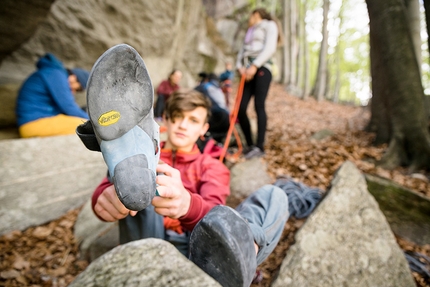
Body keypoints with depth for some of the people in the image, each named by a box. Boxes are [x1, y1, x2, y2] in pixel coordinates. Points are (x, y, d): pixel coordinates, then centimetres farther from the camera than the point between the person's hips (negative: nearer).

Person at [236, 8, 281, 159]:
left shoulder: (269, 25, 13)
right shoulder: (250, 33, 33)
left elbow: (270, 48, -5)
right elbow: (242, 52, 21)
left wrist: (255, 66, -16)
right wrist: (240, 66, 0)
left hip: (262, 69, -6)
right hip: (248, 72, 6)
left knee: (259, 106, -19)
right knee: (240, 109, -7)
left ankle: (259, 146, -20)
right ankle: (250, 145, 0)